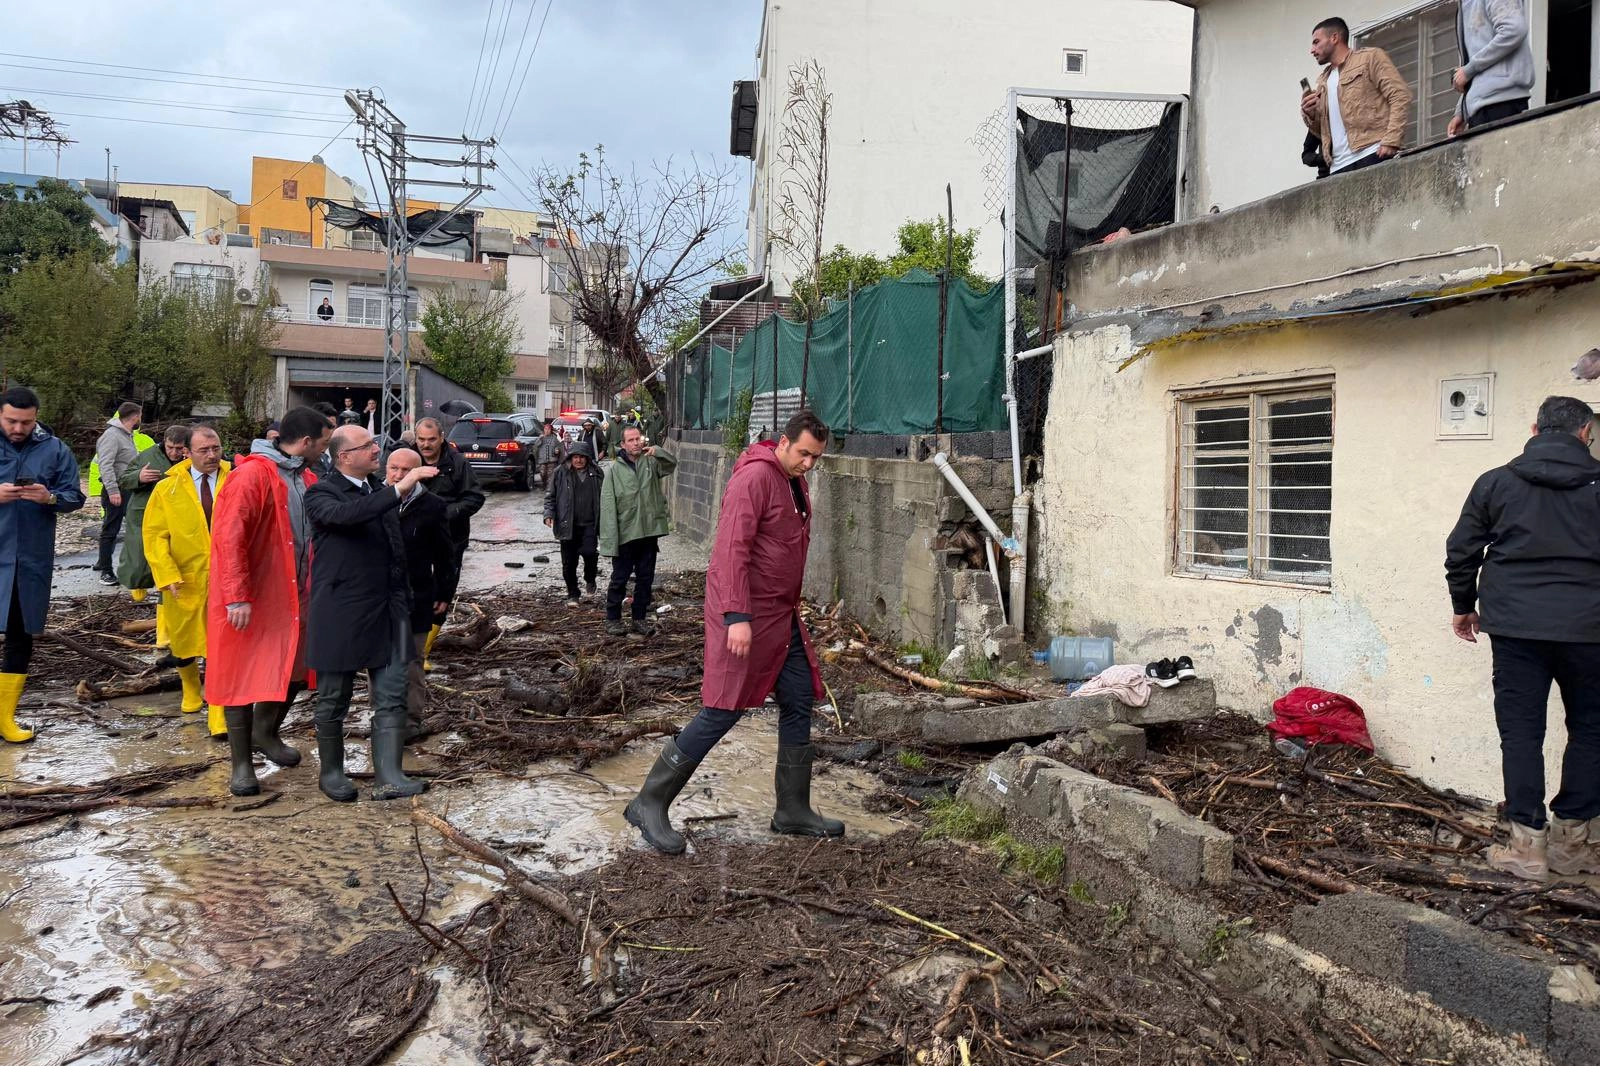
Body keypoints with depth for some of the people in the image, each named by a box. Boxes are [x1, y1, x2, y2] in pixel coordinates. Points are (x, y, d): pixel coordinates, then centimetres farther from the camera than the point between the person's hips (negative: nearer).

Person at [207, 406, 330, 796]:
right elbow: (228, 537, -21)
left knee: (293, 672, 17)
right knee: (243, 677, 3)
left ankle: (266, 733, 39)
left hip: (294, 596, 8)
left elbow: (315, 535, 16)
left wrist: (313, 588, 9)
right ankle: (241, 763, 14)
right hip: (249, 603, -8)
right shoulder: (252, 475, -17)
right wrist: (237, 597, -24)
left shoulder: (306, 479, 8)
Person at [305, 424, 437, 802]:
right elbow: (344, 514, -31)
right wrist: (398, 490, -36)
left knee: (392, 699, -1)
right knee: (333, 701, 9)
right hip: (340, 615, -5)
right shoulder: (322, 494, -7)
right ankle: (331, 773, 26)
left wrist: (404, 600, 20)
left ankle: (388, 777, 0)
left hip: (387, 614, 6)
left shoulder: (382, 491, 13)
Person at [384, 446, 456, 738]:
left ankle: (411, 719, 14)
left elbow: (444, 554, 1)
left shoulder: (432, 507, -5)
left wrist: (443, 592, 0)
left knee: (410, 662, 4)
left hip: (414, 598, -3)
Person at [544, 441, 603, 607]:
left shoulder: (596, 473, 4)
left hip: (589, 525, 0)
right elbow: (550, 495, 7)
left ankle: (590, 580, 13)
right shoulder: (561, 472, 1)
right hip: (568, 525, 0)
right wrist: (549, 514, -7)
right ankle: (572, 594, 20)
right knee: (569, 562, 4)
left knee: (589, 552, -18)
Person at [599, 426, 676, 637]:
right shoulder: (615, 470, -4)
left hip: (649, 532, 3)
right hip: (625, 534, -3)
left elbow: (671, 463, -10)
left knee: (645, 578, 11)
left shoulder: (651, 462, 5)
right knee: (619, 579, 6)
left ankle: (640, 618, 22)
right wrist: (610, 539, -13)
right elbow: (608, 506, -7)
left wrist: (657, 451, -31)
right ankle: (613, 618, 18)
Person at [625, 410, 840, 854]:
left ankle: (793, 810, 21)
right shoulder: (754, 477, -16)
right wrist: (736, 616, -28)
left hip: (782, 615, 9)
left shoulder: (796, 482, 14)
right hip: (745, 615, -9)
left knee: (799, 703, 9)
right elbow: (732, 549, -23)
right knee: (722, 711, -7)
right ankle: (650, 803, 4)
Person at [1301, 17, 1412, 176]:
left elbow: (1401, 96, -3)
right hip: (1340, 166, 5)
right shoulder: (1323, 81, 27)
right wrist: (1309, 114, 7)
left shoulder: (1371, 57, 8)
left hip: (1373, 155, -5)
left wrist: (1391, 141, -16)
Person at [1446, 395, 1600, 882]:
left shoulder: (1496, 482, 2)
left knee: (1521, 731, 5)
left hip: (1515, 627, 0)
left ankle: (1528, 845, 5)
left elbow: (1461, 551, 5)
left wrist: (1463, 605, 18)